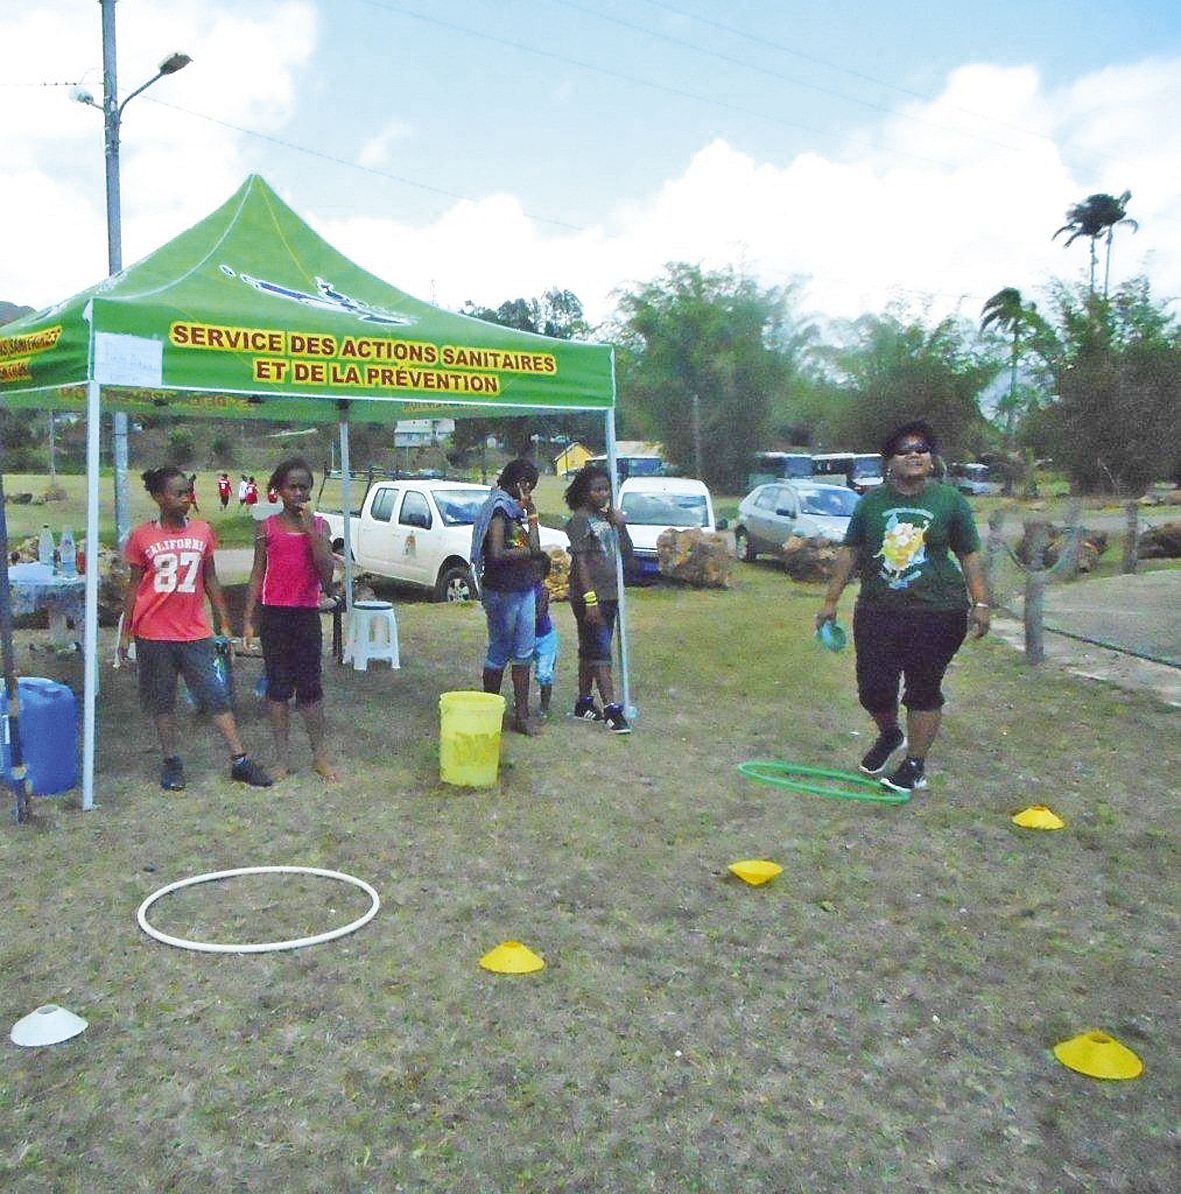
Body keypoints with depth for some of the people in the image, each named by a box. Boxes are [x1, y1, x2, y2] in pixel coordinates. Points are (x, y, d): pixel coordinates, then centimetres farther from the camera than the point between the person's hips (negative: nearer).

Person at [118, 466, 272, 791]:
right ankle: (171, 762, 21)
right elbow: (134, 586, 5)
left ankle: (240, 761, 5)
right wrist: (125, 634, 5)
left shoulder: (203, 531, 3)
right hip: (153, 634, -1)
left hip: (195, 632, 1)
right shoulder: (142, 537, -2)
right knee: (162, 701, 8)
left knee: (216, 695, 1)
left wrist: (225, 623, 9)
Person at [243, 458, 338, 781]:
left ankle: (320, 755, 12)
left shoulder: (319, 525, 3)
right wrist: (248, 619, 0)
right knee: (278, 684, 5)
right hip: (274, 614, 0)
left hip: (307, 614, 0)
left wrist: (310, 529, -13)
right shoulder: (267, 527, 2)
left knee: (310, 684, 3)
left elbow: (327, 575, -8)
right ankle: (281, 758, 13)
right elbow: (257, 574, 5)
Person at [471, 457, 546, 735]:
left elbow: (533, 547, 12)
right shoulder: (499, 509, -12)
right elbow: (497, 554, -22)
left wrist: (531, 514, 6)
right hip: (501, 590, -8)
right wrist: (529, 551, -10)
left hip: (524, 589, 8)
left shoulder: (517, 510, 15)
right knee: (499, 652, 3)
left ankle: (521, 714, 12)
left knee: (524, 653, 7)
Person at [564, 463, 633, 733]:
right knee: (599, 652, -8)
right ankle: (611, 709, -10)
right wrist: (590, 599, -22)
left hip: (609, 596, 8)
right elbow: (580, 561, -16)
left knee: (590, 651, 14)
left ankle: (584, 704, 22)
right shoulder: (580, 519, -10)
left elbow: (626, 552, 17)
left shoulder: (607, 518, 14)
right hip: (590, 597, -8)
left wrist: (621, 525, 0)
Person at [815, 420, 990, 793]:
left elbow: (969, 555, 4)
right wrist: (831, 601, 9)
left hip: (938, 612, -2)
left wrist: (980, 603, -3)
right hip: (877, 611, 2)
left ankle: (915, 764, 18)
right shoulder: (872, 501, 5)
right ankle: (890, 735, 36)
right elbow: (850, 552, 10)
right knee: (873, 689, 6)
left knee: (924, 690, 5)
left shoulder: (950, 500, 1)